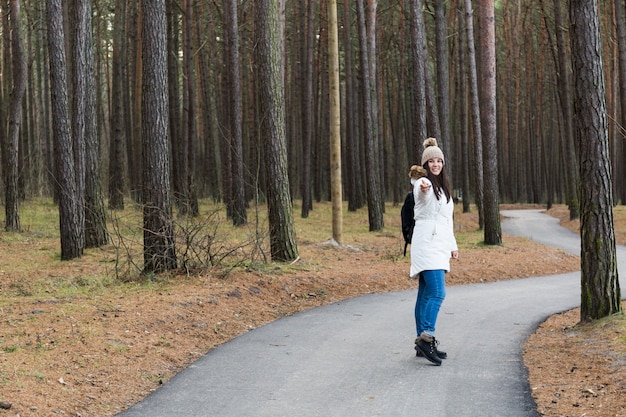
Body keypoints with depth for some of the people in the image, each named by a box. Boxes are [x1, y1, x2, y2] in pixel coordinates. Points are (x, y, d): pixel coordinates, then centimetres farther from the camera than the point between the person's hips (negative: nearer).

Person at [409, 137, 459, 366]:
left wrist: (453, 245, 22)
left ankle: (422, 343, 12)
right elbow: (423, 189, -34)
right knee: (437, 292, -20)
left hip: (439, 245, 9)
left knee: (426, 294, 9)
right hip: (426, 243, -9)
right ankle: (426, 337, -23)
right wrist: (422, 186, -58)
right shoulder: (423, 184, -7)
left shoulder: (443, 187, 21)